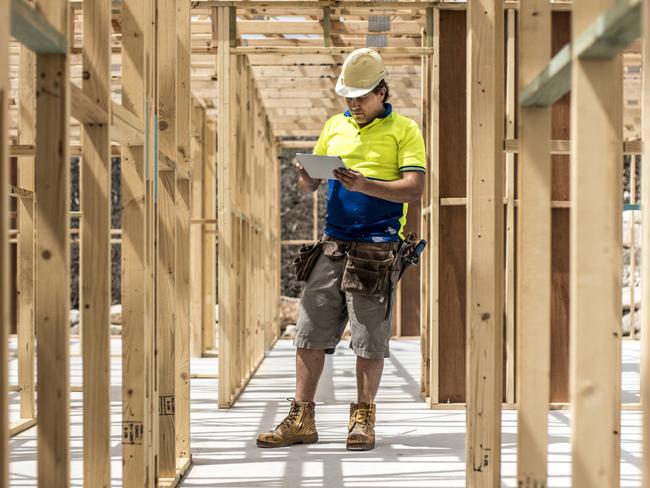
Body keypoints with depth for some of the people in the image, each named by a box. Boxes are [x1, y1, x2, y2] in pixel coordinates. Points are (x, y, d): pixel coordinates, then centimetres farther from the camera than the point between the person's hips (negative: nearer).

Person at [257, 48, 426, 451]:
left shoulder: (404, 130, 1)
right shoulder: (335, 126, 16)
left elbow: (415, 188, -9)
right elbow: (310, 185, 18)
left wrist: (364, 185, -21)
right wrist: (305, 176, -7)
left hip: (377, 247, -4)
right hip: (333, 243, 5)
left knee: (370, 340, -1)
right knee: (310, 330, 2)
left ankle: (363, 420, 12)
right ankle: (302, 421, 8)